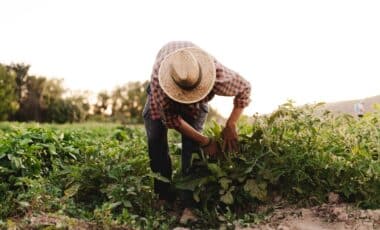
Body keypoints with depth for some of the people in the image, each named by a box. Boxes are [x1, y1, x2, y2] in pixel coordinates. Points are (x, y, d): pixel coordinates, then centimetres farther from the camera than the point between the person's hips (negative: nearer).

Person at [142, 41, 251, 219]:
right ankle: (164, 196, -2)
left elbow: (245, 88, -23)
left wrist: (230, 126, -28)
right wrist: (205, 141, -30)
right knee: (156, 139, -14)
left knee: (191, 143, -17)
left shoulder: (217, 74, -44)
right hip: (164, 90, 0)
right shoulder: (158, 79, -46)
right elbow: (172, 119, -33)